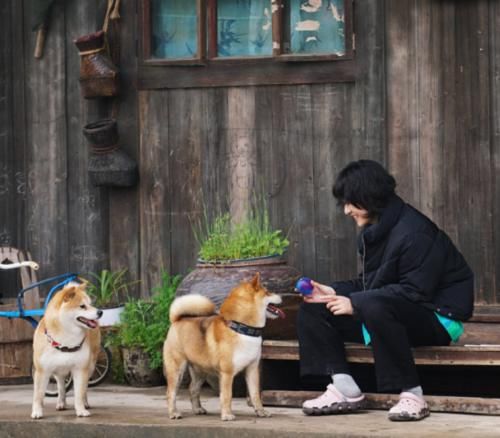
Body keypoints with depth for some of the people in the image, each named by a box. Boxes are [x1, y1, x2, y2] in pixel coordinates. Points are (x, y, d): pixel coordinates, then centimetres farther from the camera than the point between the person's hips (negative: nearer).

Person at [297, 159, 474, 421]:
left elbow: (415, 291, -26)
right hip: (388, 312, 10)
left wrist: (355, 303, -26)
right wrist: (333, 291, -5)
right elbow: (368, 283, 14)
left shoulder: (413, 233, -20)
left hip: (437, 318, -10)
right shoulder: (373, 231, 10)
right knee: (312, 310, 1)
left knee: (374, 306, -41)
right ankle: (345, 390, -9)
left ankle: (412, 396, -31)